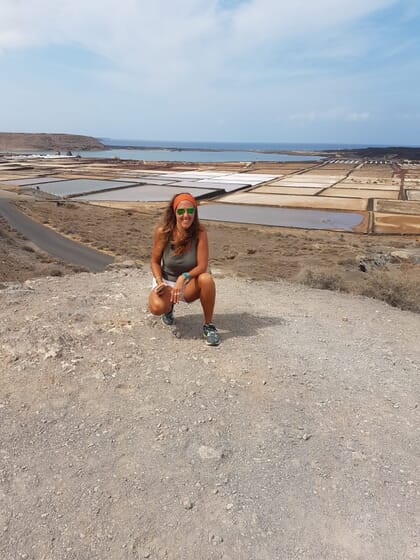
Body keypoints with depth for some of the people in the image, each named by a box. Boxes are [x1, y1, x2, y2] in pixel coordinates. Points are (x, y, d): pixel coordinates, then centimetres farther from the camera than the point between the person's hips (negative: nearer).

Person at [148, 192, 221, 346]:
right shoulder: (162, 231, -17)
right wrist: (159, 282, -23)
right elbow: (155, 262, -7)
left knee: (206, 279, -35)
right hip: (166, 281, 0)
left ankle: (208, 326, -13)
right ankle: (169, 308, 11)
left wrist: (183, 277, -38)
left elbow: (202, 266, -22)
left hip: (189, 283, 0)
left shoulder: (200, 232, -19)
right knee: (157, 307, -32)